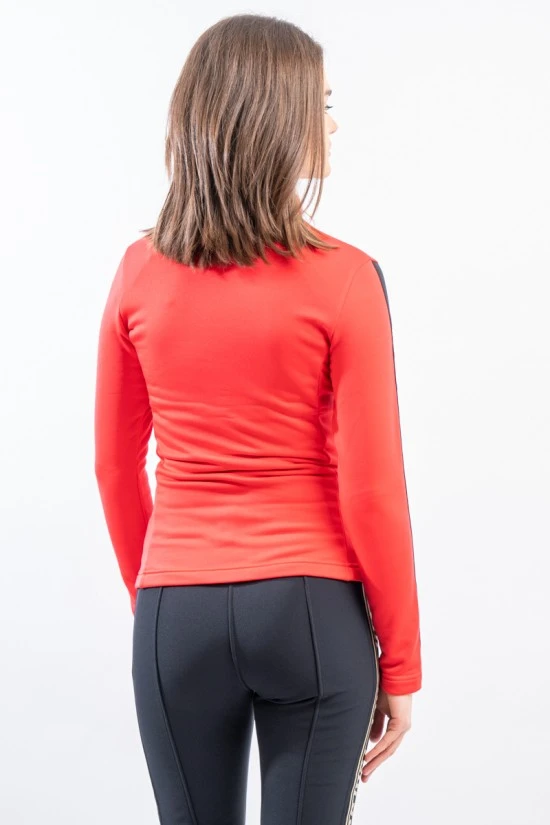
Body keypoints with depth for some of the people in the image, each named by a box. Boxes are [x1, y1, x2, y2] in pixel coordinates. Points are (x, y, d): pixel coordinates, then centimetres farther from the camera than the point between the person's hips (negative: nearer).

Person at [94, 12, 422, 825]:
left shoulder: (140, 273, -1)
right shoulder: (343, 279, -12)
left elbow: (116, 469, 6)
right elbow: (373, 491, -10)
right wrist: (400, 664, 0)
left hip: (178, 615, 3)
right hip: (313, 614, -3)